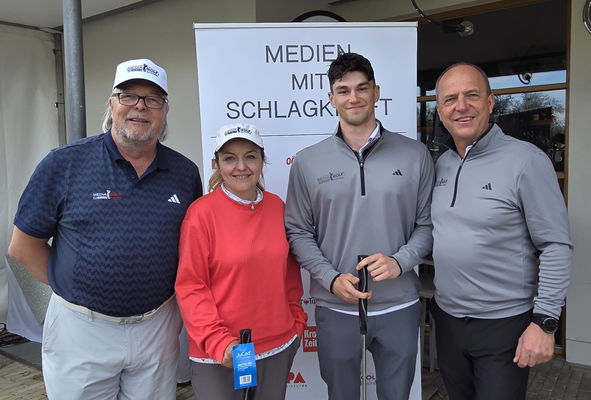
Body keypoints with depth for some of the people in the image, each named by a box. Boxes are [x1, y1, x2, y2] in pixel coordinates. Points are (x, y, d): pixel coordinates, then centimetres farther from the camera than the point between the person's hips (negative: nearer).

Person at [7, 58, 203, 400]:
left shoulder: (185, 173, 0)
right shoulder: (65, 163, -8)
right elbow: (24, 246, -1)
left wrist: (180, 305, 3)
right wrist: (73, 288, -1)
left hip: (157, 329, 2)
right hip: (81, 330, -2)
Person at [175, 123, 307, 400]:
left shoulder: (276, 207, 1)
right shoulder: (201, 212, -12)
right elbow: (190, 286, -11)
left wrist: (297, 322, 10)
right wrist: (217, 341, -17)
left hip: (279, 346, 5)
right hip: (219, 356, -4)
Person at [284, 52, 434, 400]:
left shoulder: (415, 155, -2)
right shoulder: (307, 163, -3)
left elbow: (427, 224, 2)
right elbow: (298, 231, -1)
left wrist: (400, 261, -15)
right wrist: (331, 278, -13)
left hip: (400, 306, 1)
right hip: (335, 309, 0)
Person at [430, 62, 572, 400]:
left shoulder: (526, 160, -15)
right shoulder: (441, 164, 4)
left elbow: (557, 247, -15)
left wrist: (545, 322, -17)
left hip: (504, 322, -5)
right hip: (447, 317, 6)